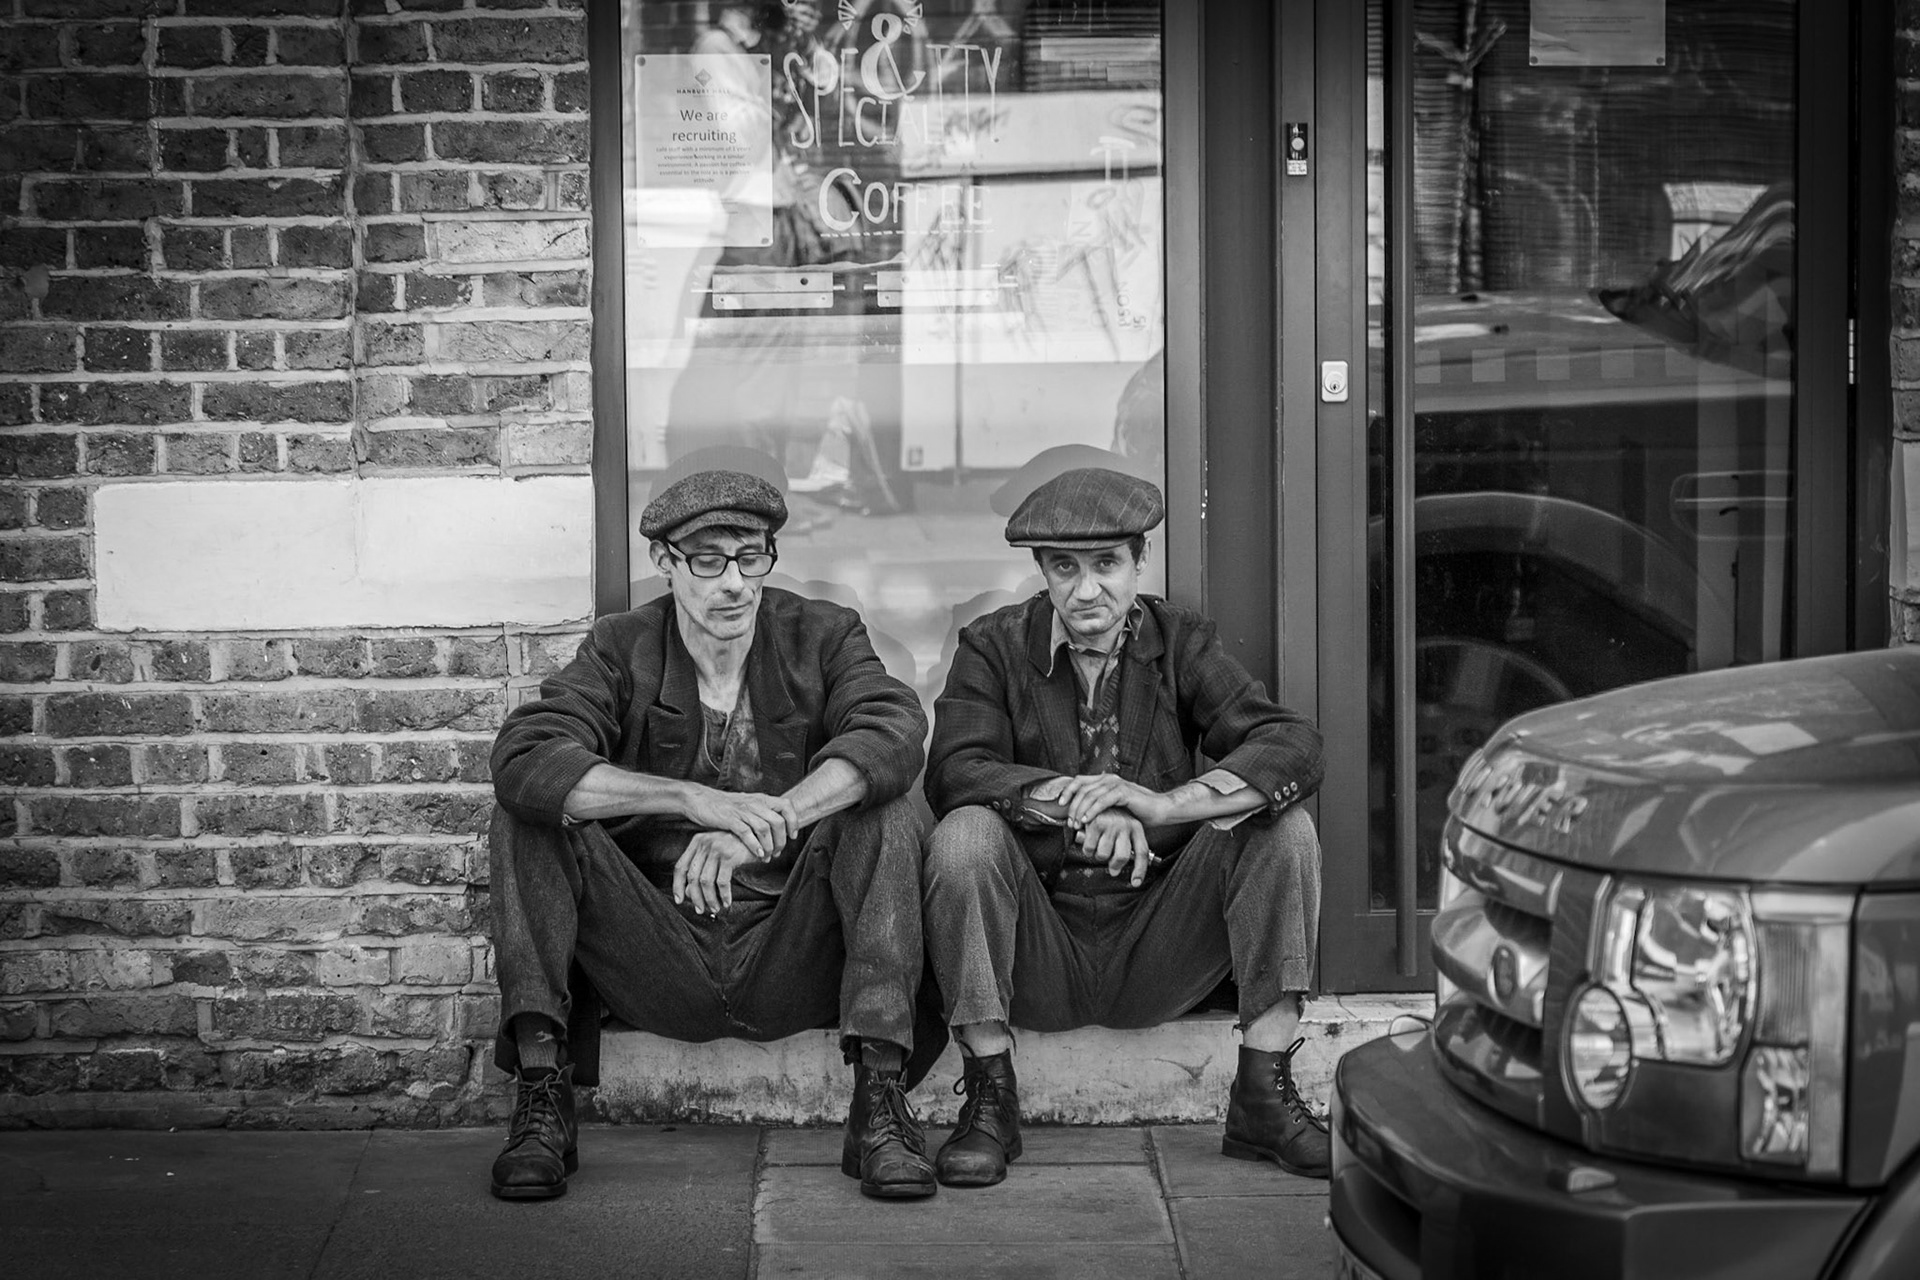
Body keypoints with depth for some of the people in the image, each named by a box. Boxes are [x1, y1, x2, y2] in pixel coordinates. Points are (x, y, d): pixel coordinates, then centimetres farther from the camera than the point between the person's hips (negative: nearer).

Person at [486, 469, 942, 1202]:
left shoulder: (824, 638, 1)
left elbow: (896, 735, -21)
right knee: (527, 818, -17)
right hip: (660, 965, 1)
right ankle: (540, 1097, -22)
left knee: (886, 814, -24)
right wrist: (695, 799, -33)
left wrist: (760, 825, -36)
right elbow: (522, 759, -19)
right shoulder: (621, 650, 1)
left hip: (792, 959, 0)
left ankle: (880, 1099, -29)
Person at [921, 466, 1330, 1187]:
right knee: (965, 834, -28)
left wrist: (1166, 804, -28)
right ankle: (989, 1101, -17)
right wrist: (1069, 800, -33)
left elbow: (1295, 747, -11)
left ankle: (1264, 1100, -15)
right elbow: (954, 770, -16)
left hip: (1155, 958, 1)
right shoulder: (994, 647, 2)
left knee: (1281, 825, -18)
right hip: (1038, 958, -1)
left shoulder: (1179, 643, 5)